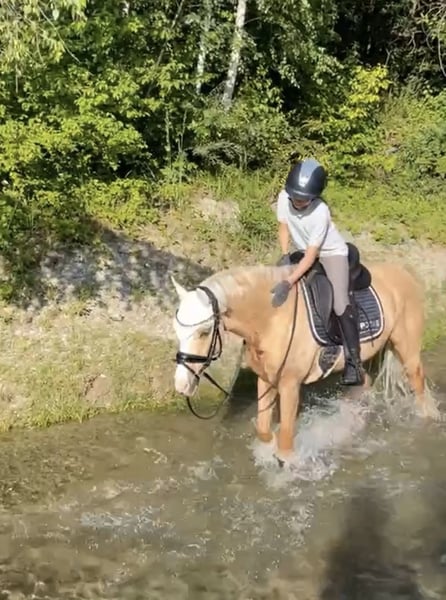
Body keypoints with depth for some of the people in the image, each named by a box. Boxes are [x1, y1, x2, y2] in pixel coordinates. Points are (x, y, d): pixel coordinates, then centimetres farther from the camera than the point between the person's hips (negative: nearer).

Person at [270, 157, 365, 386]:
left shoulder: (320, 212, -34)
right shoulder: (284, 197, -19)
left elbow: (311, 256, -34)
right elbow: (284, 228, -1)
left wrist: (288, 283, -42)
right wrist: (284, 255, -16)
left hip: (332, 253, -7)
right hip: (304, 251, 7)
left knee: (340, 304, -22)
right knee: (272, 284, 1)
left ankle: (353, 362, -16)